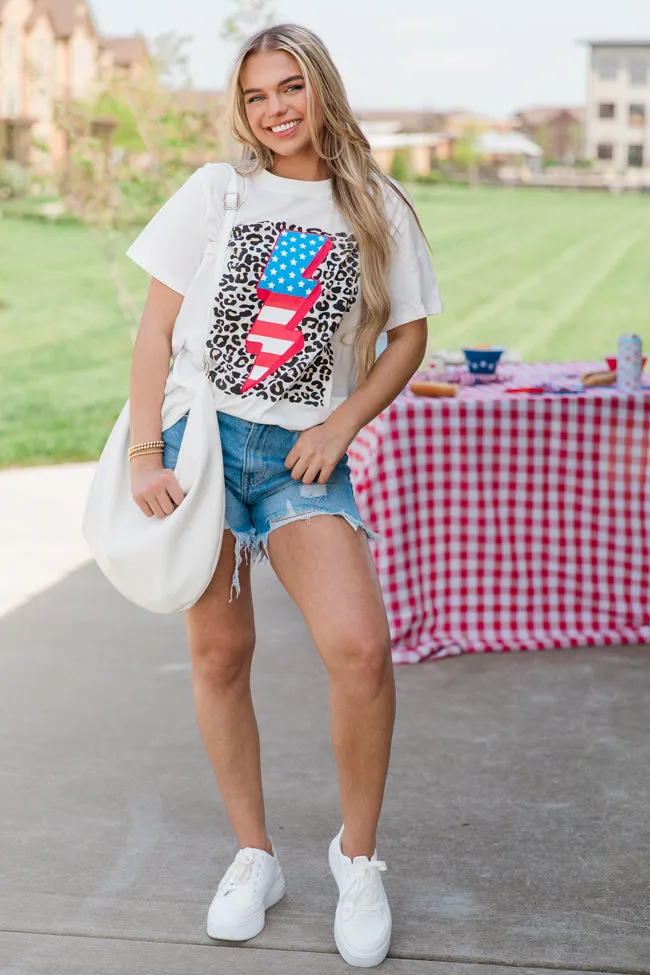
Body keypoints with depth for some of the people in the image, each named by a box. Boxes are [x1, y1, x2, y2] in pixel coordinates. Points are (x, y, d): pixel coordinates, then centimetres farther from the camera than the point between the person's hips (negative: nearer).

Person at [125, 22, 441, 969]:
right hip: (201, 435, 1)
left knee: (360, 649, -17)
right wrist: (145, 453, -5)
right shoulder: (216, 192, 5)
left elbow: (408, 334, 11)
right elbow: (156, 328, 4)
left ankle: (358, 855, 4)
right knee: (219, 653, 3)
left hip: (303, 453, -1)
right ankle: (255, 857, 21)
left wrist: (343, 424, -4)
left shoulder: (377, 208, 6)